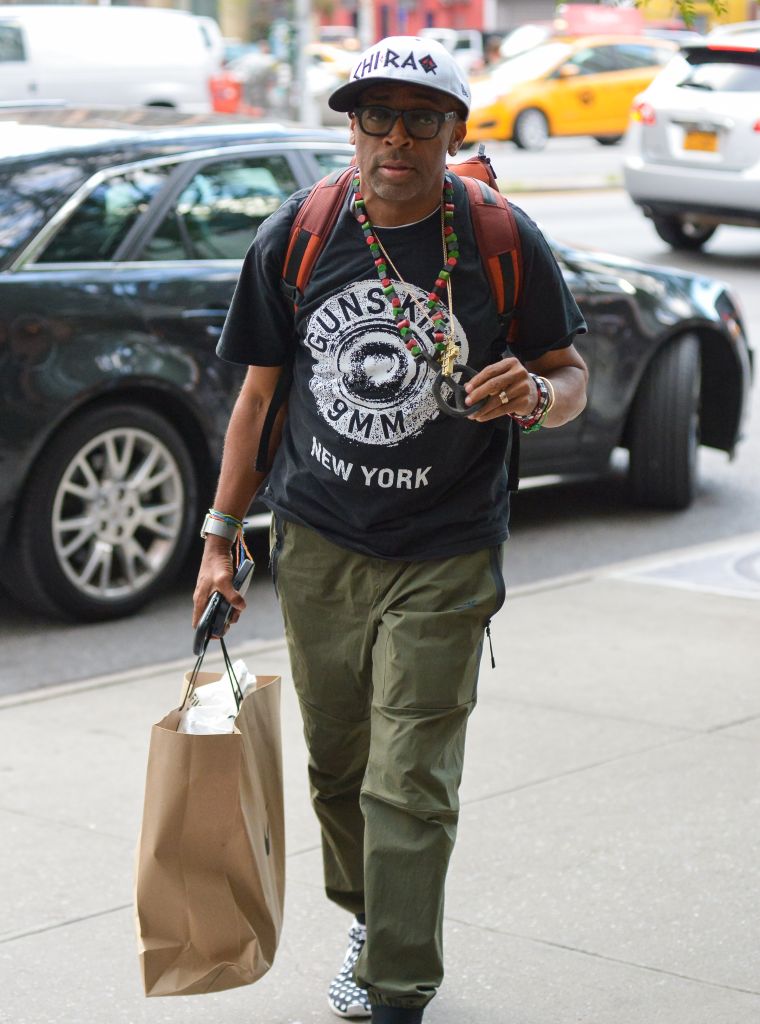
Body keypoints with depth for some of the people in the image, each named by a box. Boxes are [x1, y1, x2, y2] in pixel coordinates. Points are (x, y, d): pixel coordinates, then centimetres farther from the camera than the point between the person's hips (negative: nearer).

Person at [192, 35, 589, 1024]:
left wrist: (535, 392, -22)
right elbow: (261, 391, 8)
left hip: (445, 553, -3)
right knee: (339, 764, 16)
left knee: (410, 784, -7)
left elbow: (572, 375, 3)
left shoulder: (505, 243, -6)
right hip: (319, 543, 3)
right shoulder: (294, 237, -1)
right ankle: (370, 919, 40)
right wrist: (221, 535, 6)